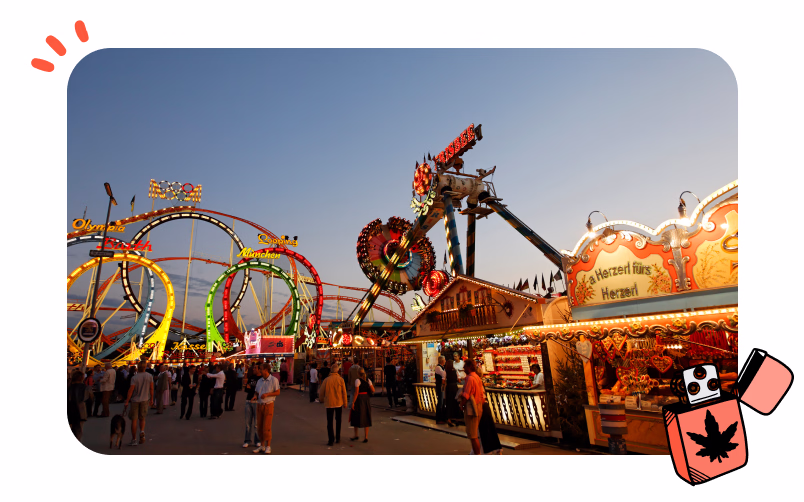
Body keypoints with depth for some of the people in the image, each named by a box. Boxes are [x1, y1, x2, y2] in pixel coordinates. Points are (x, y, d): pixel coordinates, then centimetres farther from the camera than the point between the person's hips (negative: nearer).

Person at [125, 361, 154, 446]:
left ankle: (134, 440, 12)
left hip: (135, 400, -2)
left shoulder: (134, 378, -12)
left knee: (134, 420, 6)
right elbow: (151, 389, 2)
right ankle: (142, 431, -9)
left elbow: (131, 390, -14)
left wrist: (127, 401, -6)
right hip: (145, 400, 2)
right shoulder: (149, 376, -3)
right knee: (142, 418, 18)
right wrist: (151, 398, 13)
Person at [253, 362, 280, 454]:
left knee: (266, 427, -6)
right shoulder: (259, 381, 12)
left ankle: (268, 447, 6)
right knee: (259, 427, 8)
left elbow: (277, 392, -6)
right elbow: (256, 391, 17)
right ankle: (262, 446, 20)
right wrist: (255, 396, -6)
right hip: (259, 405, 6)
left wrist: (267, 394, -18)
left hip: (268, 405, -6)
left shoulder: (274, 380, -6)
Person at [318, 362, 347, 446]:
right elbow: (344, 393, -6)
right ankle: (337, 438, 22)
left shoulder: (326, 380, -5)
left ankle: (330, 440, 3)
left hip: (329, 403, 0)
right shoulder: (340, 379, -8)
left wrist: (322, 400, 22)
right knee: (338, 421, 17)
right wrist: (345, 403, 6)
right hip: (339, 403, 0)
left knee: (329, 422, 7)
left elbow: (321, 392, 2)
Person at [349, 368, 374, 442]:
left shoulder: (357, 380, -12)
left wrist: (353, 402, -13)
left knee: (356, 417, 13)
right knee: (366, 418, 11)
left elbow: (356, 392, -17)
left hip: (359, 399, -5)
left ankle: (356, 435, 25)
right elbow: (373, 390, -2)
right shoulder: (368, 380, 3)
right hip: (367, 399, 5)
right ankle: (366, 437, 9)